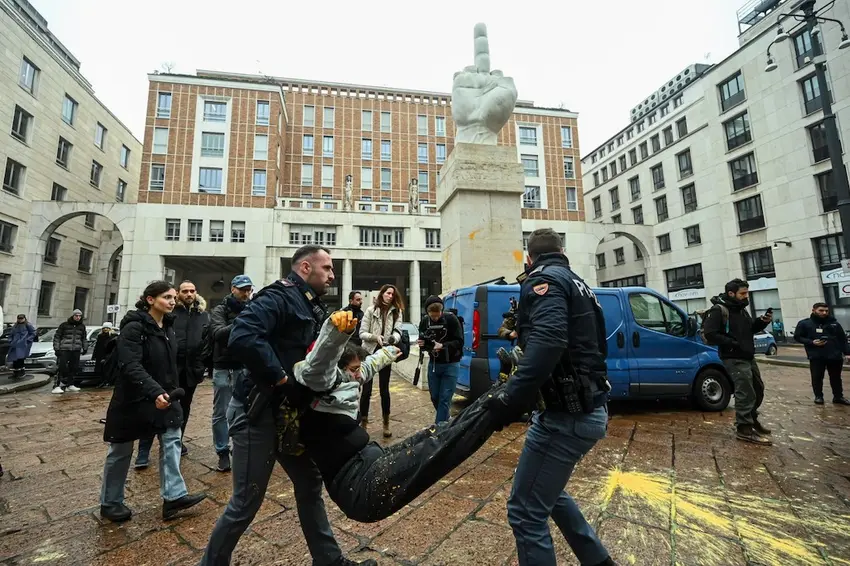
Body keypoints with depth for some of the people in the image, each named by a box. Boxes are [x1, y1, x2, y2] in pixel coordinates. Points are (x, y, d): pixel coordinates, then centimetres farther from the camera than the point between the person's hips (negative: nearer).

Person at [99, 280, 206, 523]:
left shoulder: (168, 326, 5)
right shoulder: (134, 327, -19)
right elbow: (131, 366, -28)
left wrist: (172, 391, 14)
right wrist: (154, 392, -38)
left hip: (163, 395, 7)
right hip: (134, 397, -7)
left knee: (171, 440, 3)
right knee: (121, 451, 11)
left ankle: (174, 496, 11)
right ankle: (109, 503, 31)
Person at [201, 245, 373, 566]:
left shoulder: (311, 307, 11)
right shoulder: (280, 296, -19)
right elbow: (242, 338, -34)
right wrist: (280, 378, -25)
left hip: (285, 412, 9)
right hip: (256, 412, -9)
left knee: (309, 483, 17)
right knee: (247, 501, 7)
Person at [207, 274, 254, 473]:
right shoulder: (219, 311, -1)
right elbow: (218, 333, -19)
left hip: (246, 369, 2)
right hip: (223, 369, -2)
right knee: (221, 414, 7)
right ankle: (223, 452, 20)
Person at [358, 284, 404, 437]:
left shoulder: (396, 312, 4)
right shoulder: (371, 310, -3)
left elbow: (398, 331, -8)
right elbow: (362, 333, -5)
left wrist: (394, 338, -30)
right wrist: (375, 337, -23)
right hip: (370, 352, -1)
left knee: (384, 389, 9)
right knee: (366, 389, 5)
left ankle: (386, 424, 22)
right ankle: (363, 422, 21)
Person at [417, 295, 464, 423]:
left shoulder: (451, 319, -16)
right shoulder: (424, 321, -3)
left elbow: (459, 342, -16)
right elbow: (423, 342, 7)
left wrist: (442, 346, -30)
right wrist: (422, 343, -16)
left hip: (450, 364, -4)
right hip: (433, 364, 5)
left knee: (445, 398, -4)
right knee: (435, 397, 15)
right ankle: (445, 419, 39)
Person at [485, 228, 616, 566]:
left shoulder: (544, 279, -11)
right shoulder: (577, 283, 18)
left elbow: (548, 342, -30)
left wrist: (508, 403, -31)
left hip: (567, 414, -10)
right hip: (588, 409, 10)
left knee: (526, 511, 1)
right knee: (547, 491, 27)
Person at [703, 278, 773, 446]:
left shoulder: (741, 310, 13)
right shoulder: (719, 310, -17)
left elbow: (750, 330, 21)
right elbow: (710, 335, -23)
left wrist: (762, 322, 3)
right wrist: (733, 343, -24)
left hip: (748, 357, 10)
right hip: (734, 360, -10)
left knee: (758, 389, 21)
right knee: (745, 393, -9)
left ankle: (752, 419, 39)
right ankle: (744, 430, -1)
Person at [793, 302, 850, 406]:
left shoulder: (834, 323, 8)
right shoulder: (804, 323, -2)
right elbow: (798, 337, 2)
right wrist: (811, 342, -13)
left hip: (835, 356, 3)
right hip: (816, 357, -3)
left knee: (836, 378, 15)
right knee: (817, 378, 4)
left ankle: (838, 397, 29)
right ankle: (818, 396, 18)